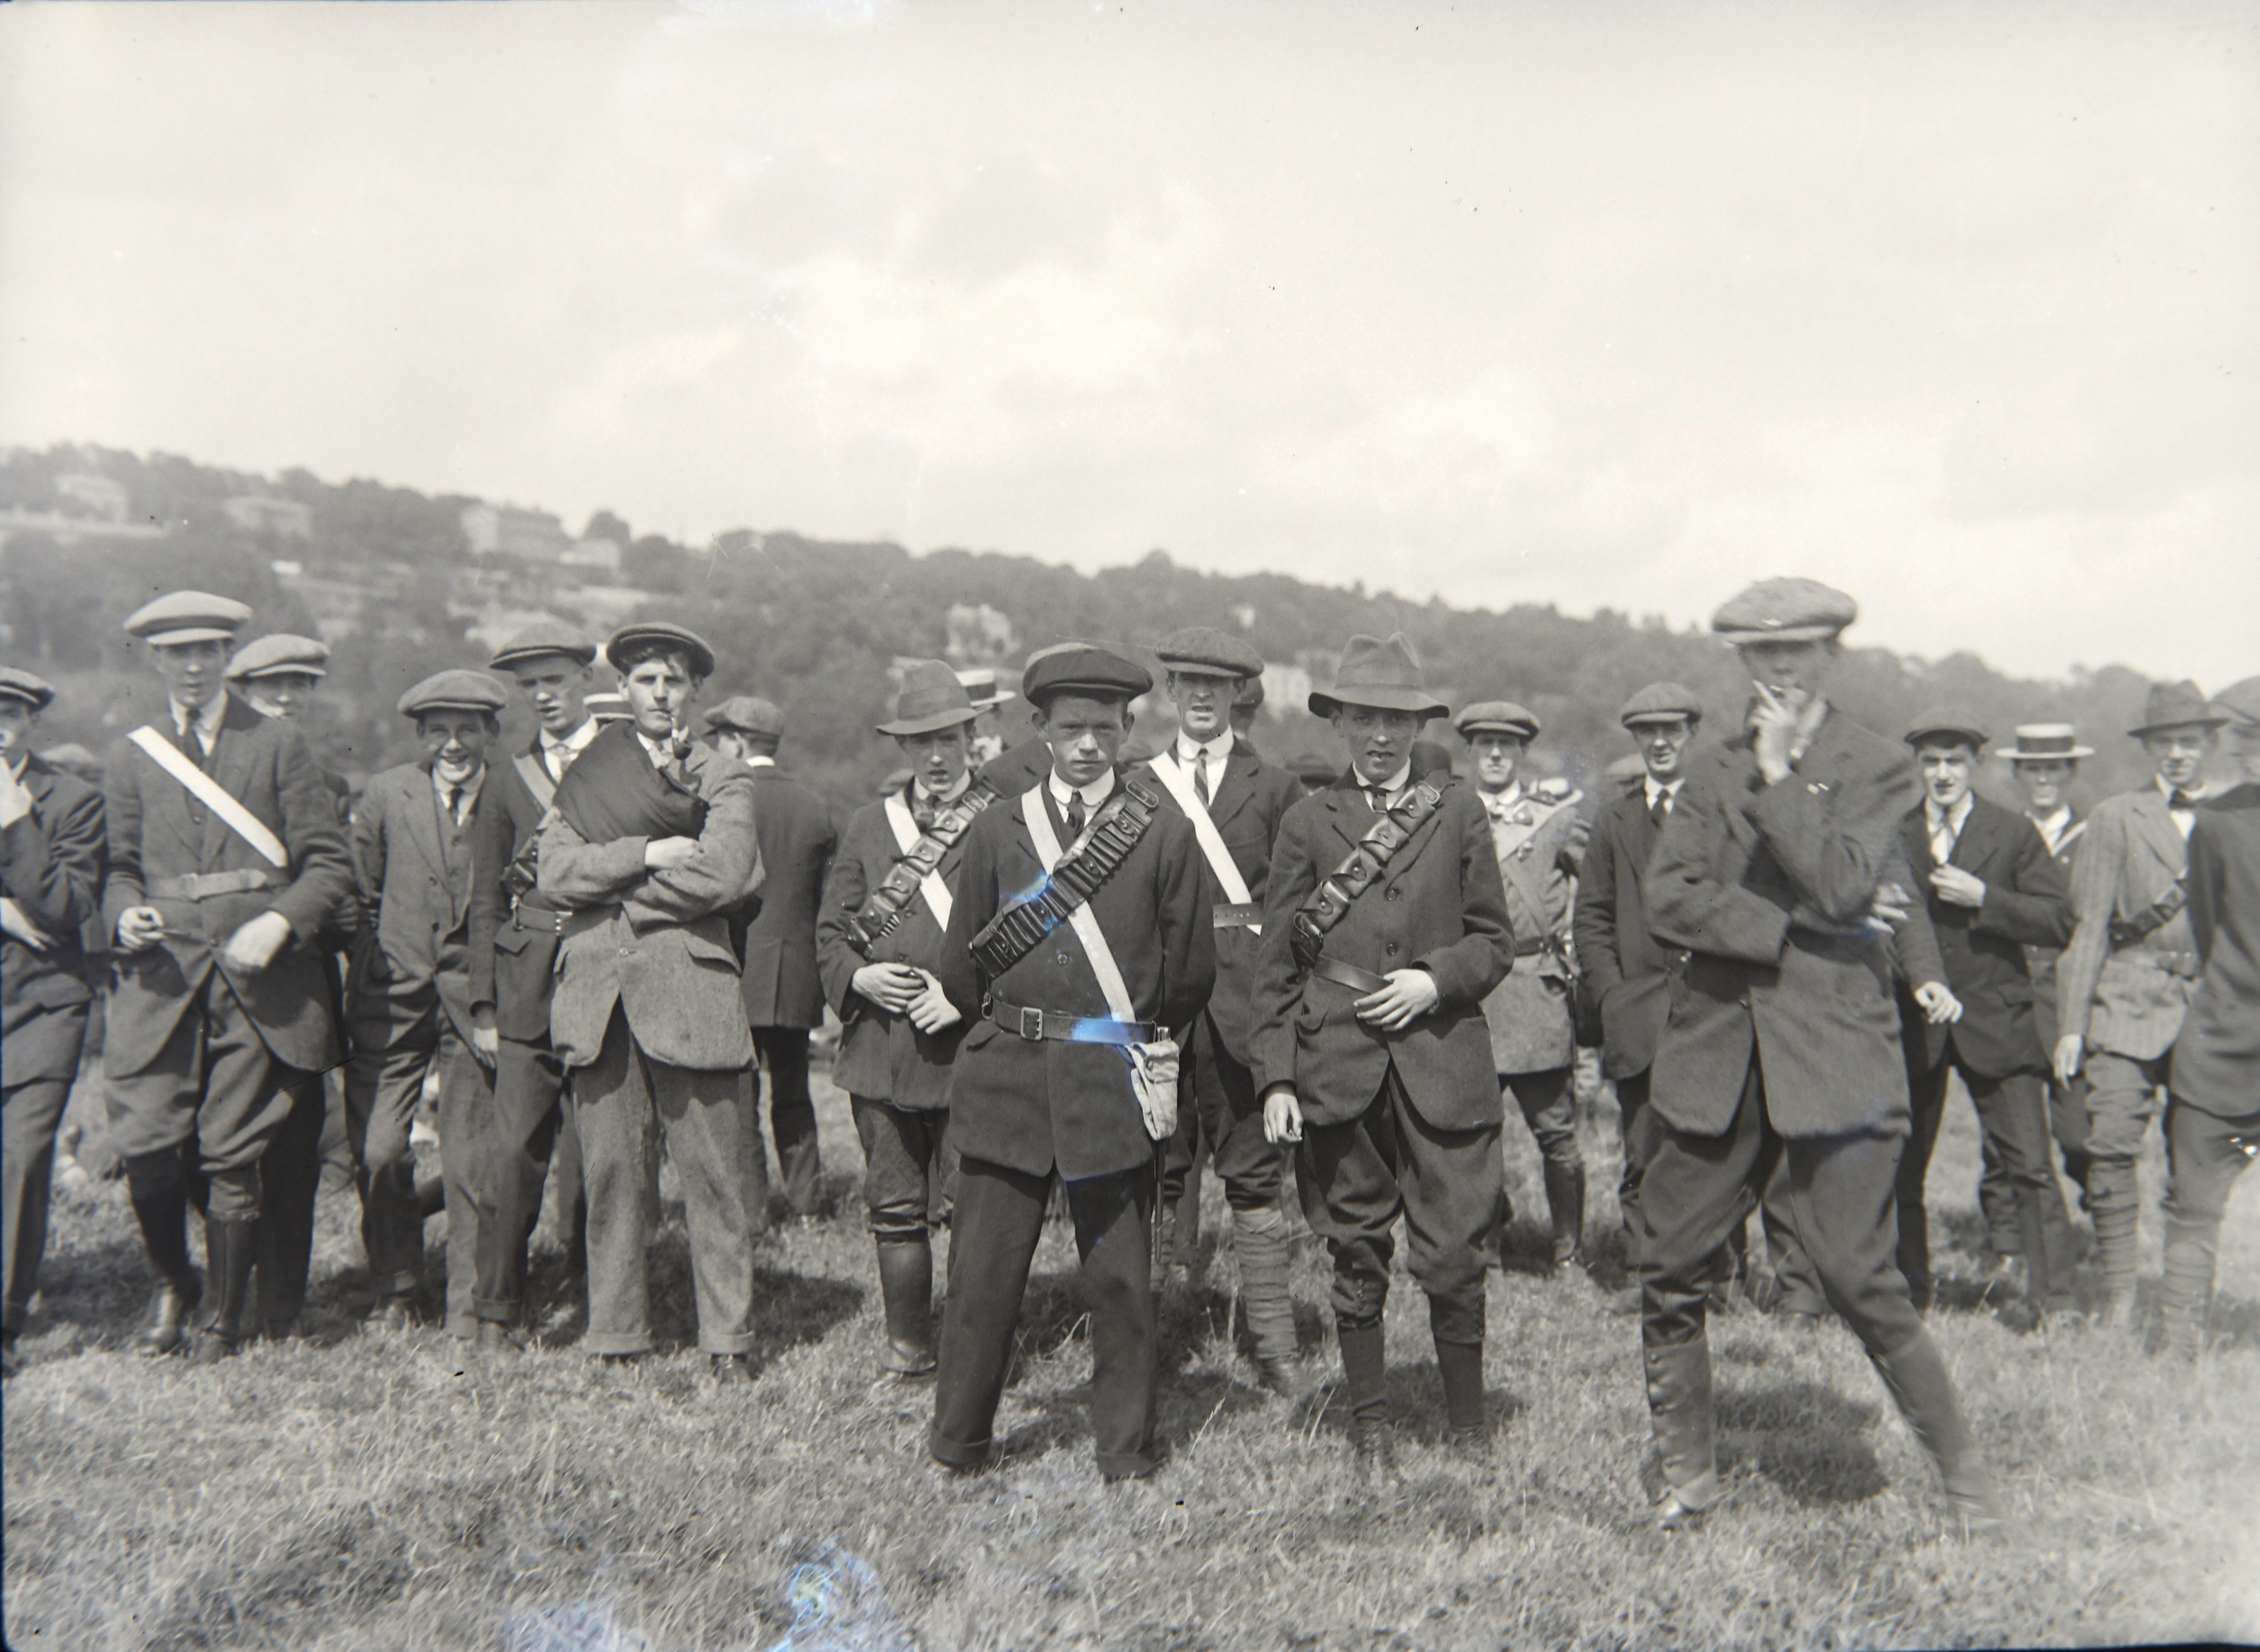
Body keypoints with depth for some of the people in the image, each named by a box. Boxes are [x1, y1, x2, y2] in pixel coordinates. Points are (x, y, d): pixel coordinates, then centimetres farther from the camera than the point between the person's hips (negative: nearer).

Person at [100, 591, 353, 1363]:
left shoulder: (277, 744, 6)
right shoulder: (130, 756, 13)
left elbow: (329, 863, 3)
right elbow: (119, 867, 17)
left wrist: (278, 923, -13)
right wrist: (124, 916, -5)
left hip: (256, 975, -2)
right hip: (164, 974, 2)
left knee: (230, 1156, -1)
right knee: (147, 1147, -7)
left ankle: (228, 1314, 16)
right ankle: (172, 1283, 21)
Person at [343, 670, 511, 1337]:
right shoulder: (386, 795, 4)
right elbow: (362, 897, 11)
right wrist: (368, 973, 7)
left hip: (475, 998, -1)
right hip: (393, 996, 2)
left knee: (470, 1162, 1)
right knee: (378, 1152, -2)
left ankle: (468, 1307, 13)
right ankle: (394, 1293, 17)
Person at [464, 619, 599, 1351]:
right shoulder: (508, 779, 12)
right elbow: (486, 900, 12)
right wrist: (484, 1007, 5)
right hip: (529, 987, 1)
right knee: (511, 1150, -4)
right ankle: (496, 1312, 8)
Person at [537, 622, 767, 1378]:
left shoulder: (723, 778, 10)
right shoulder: (585, 775, 16)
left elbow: (723, 877, -7)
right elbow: (555, 875, 2)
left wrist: (613, 888, -3)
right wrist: (648, 854, -9)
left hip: (691, 990, -2)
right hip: (597, 994, 2)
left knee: (715, 1175, -2)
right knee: (610, 1174, 3)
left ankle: (728, 1341, 6)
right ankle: (616, 1338, 14)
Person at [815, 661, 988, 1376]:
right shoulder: (867, 825, 13)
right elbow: (831, 931, 14)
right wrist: (859, 978, -5)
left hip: (969, 1042, -3)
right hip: (881, 1043, 4)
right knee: (894, 1207, 9)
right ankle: (908, 1343, 22)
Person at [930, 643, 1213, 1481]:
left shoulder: (1165, 834, 1)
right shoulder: (997, 828, 6)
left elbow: (1191, 971, 6)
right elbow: (964, 966, 12)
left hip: (1114, 1082, -1)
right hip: (1007, 1079, 1)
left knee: (1119, 1276, 6)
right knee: (983, 1264, 4)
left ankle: (1126, 1446, 20)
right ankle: (957, 1442, 19)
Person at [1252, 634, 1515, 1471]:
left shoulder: (1459, 810, 8)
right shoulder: (1308, 821, 8)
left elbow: (1495, 941, 10)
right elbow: (1277, 962, 6)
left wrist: (1436, 979, -9)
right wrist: (1275, 1077, 0)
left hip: (1443, 1063, 0)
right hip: (1337, 1067, 1)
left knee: (1454, 1257, -2)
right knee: (1357, 1258, 8)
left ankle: (1468, 1425, 14)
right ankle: (1370, 1421, 22)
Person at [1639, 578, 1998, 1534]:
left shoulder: (1878, 770, 3)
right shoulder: (1712, 772, 13)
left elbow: (1841, 887, -14)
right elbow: (1667, 900, 0)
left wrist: (1780, 776, -10)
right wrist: (1784, 932, -10)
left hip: (1833, 1056, -4)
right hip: (1717, 1056, 4)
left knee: (1860, 1284, -6)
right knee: (1669, 1273, 5)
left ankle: (1964, 1474, 15)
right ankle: (1687, 1474, 22)